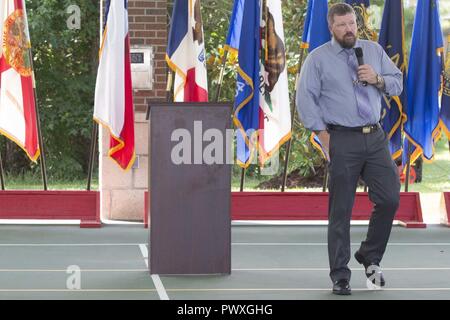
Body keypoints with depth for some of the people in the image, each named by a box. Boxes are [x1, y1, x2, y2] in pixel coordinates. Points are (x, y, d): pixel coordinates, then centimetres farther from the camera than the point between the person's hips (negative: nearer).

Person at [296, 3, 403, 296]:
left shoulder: (374, 50, 13)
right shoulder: (318, 59, 1)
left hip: (376, 137, 4)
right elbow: (305, 98, -2)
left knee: (390, 198, -3)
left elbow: (398, 83, 14)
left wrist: (377, 79, -6)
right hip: (343, 140, -4)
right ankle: (340, 277, 7)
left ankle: (370, 256, 19)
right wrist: (323, 134, -7)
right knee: (341, 211, -1)